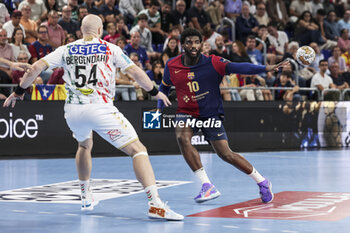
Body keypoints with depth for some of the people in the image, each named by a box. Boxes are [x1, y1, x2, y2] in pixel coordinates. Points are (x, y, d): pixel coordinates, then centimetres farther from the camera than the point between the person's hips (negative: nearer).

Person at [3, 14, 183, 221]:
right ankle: (155, 203, -22)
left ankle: (86, 197, 41)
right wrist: (156, 92, 22)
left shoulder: (67, 50, 14)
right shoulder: (110, 49, 8)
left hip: (73, 110, 4)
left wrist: (19, 92, 20)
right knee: (138, 150, -4)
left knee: (85, 146, 36)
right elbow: (136, 72, 7)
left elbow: (36, 68, 9)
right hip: (100, 109, -4)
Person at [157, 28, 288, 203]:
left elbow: (239, 68, -25)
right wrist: (159, 109, 12)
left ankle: (262, 182, 13)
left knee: (226, 154, -8)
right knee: (182, 138, -29)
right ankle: (207, 186, -23)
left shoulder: (213, 63, -13)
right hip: (186, 113, 2)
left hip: (211, 114, -2)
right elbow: (164, 87, 17)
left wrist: (266, 68, -38)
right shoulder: (171, 66, -4)